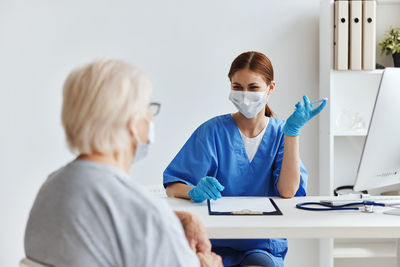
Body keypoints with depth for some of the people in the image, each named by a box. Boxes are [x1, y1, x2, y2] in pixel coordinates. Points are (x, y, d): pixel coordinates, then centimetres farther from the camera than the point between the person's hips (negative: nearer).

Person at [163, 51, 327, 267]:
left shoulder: (279, 134, 6)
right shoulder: (213, 131, -2)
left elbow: (287, 191, -10)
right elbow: (172, 186, -7)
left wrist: (292, 130, -12)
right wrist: (195, 191, -30)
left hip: (264, 246, 1)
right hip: (217, 244, -1)